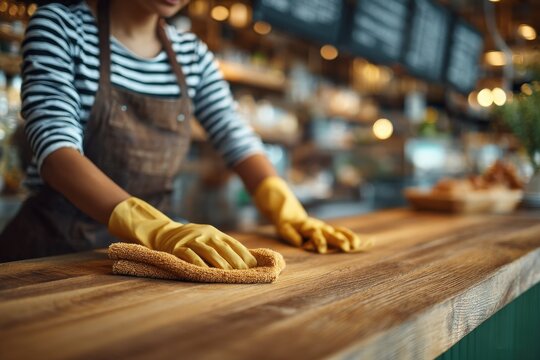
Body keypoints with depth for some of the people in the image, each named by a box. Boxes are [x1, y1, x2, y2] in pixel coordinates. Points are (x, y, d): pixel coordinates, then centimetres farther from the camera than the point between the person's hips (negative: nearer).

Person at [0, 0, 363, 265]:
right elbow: (57, 149, -20)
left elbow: (239, 141, 2)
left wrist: (290, 213, -16)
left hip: (144, 249, 3)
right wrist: (158, 229, -35)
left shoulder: (192, 54, 5)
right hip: (54, 247, -3)